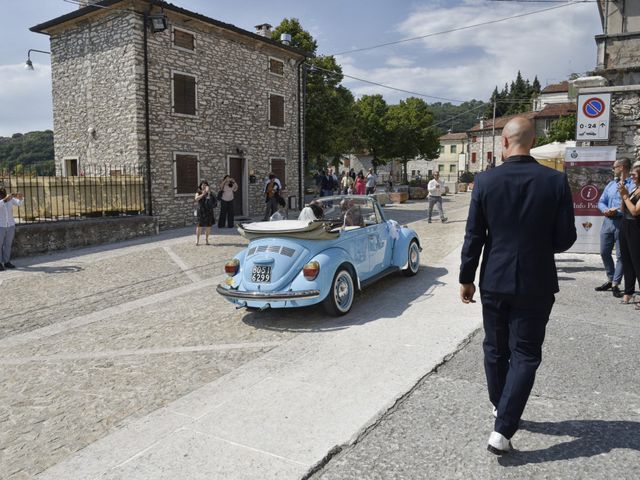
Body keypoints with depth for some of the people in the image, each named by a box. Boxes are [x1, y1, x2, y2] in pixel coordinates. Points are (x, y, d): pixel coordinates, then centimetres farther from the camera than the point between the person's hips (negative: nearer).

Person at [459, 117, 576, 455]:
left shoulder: (485, 181, -9)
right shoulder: (556, 181, -9)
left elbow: (473, 236, -7)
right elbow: (565, 239, -5)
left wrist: (466, 279, 4)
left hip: (494, 281, 1)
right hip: (536, 284, -1)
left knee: (495, 349, 19)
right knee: (524, 355, 7)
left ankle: (500, 408, 38)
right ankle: (502, 430, 2)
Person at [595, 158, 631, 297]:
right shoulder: (610, 184, 15)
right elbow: (601, 202, 12)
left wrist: (617, 212, -23)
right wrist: (605, 210, -8)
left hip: (622, 222, -7)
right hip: (607, 221, 7)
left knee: (621, 255, 0)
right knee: (604, 252, 12)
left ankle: (615, 284, 7)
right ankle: (610, 280, 27)